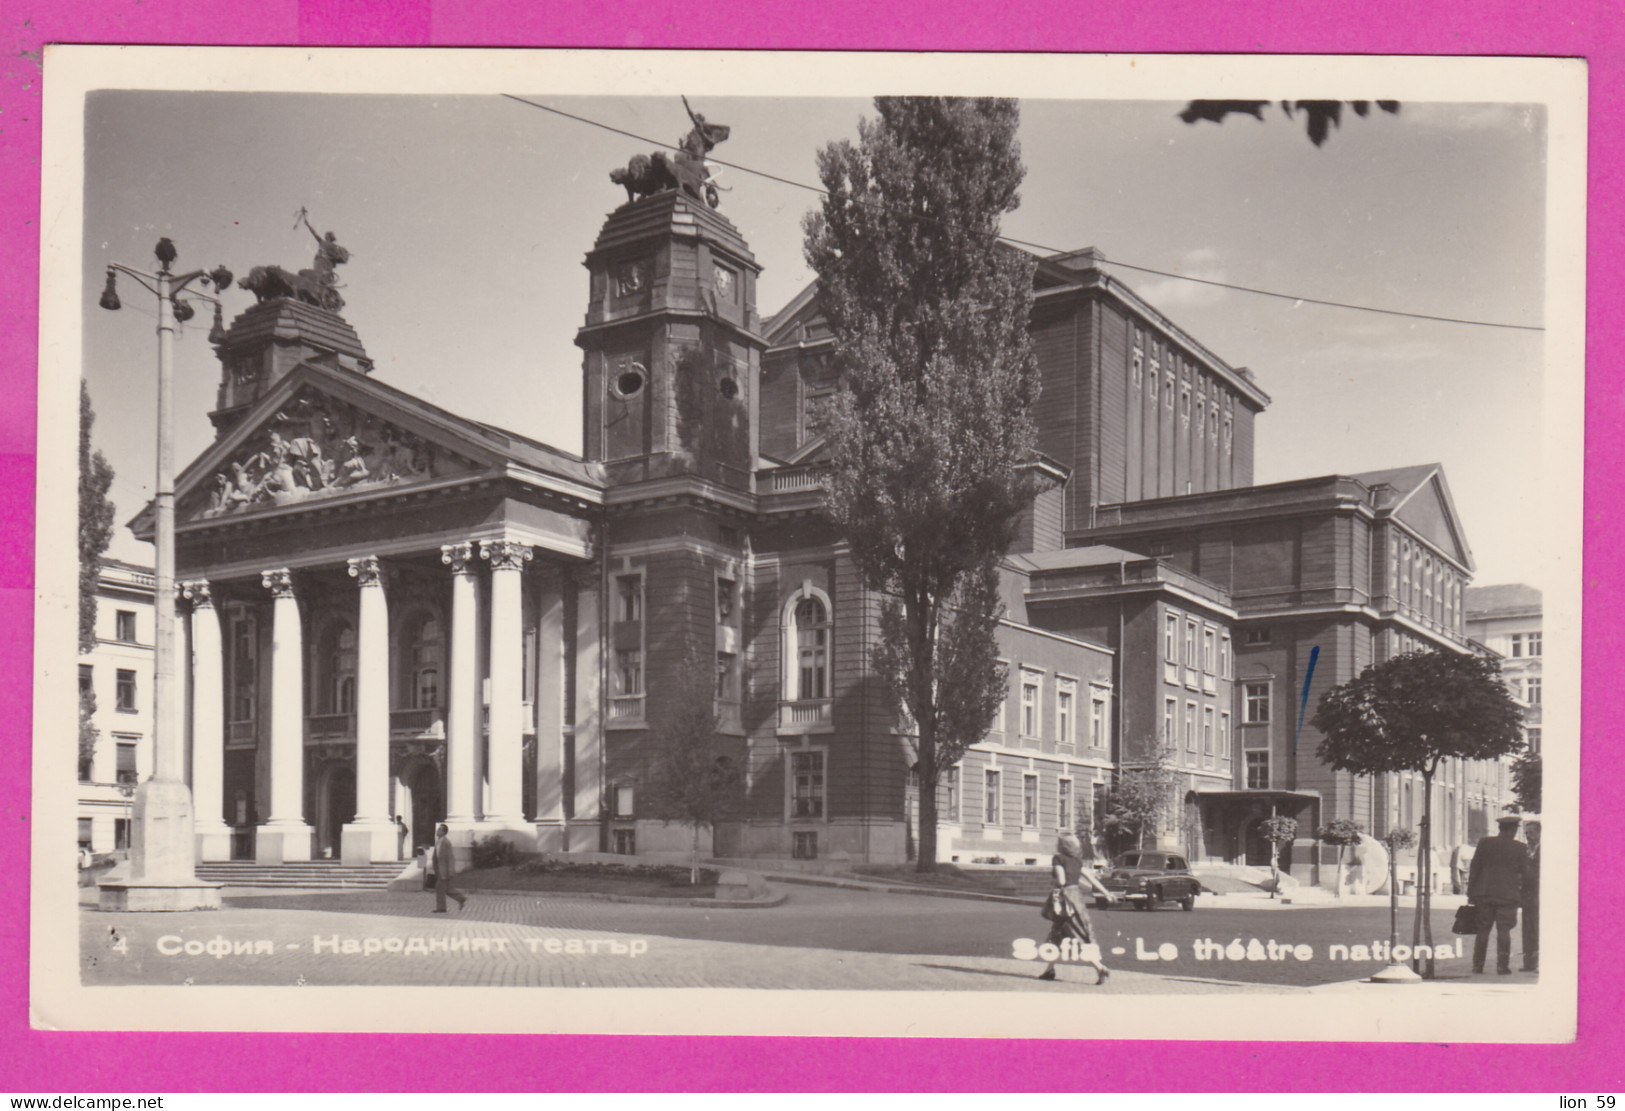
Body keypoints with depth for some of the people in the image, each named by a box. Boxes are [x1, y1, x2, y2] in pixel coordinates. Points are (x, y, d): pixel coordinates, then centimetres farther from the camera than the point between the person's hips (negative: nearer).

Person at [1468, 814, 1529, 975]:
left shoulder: (1484, 843, 3)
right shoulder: (1519, 848, -3)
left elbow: (1474, 869, 5)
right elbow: (1525, 872, 1)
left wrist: (1471, 893, 10)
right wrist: (1521, 895, 15)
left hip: (1485, 894, 2)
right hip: (1508, 895, -2)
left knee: (1483, 929, 8)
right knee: (1504, 930, 1)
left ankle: (1478, 965, 9)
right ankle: (1502, 965, -1)